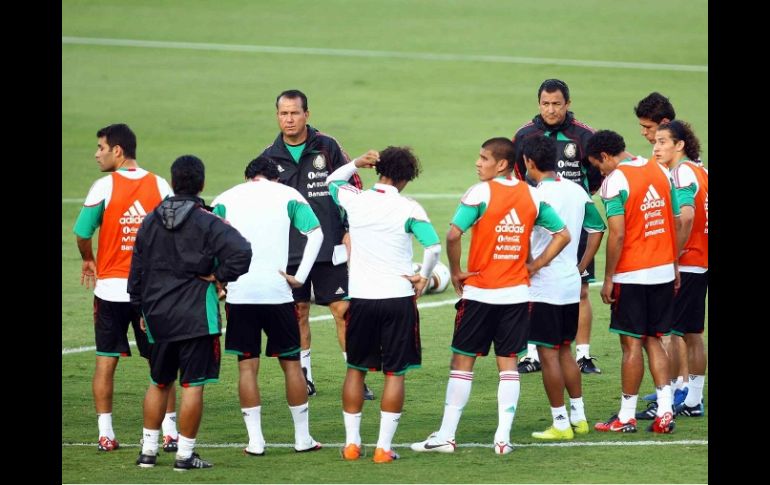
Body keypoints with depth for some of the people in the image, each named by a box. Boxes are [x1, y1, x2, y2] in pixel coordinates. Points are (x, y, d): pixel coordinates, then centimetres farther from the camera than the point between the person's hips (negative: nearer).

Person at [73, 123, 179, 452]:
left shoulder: (104, 187, -9)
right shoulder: (160, 186, -1)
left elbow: (82, 234, -7)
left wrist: (89, 261, 13)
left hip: (111, 287, -2)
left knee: (105, 360, 7)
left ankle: (105, 433, 5)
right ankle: (169, 432, 5)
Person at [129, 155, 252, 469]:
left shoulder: (150, 222, 6)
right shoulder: (207, 223, -10)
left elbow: (137, 269, 12)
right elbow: (241, 252, -24)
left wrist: (140, 308, 22)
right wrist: (219, 276, -8)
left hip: (157, 314, 5)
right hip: (196, 314, -5)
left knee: (158, 383, 18)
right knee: (192, 385, 0)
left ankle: (148, 450, 21)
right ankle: (185, 455, 0)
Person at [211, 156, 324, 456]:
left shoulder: (226, 198, 10)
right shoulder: (288, 196, 6)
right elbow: (315, 233, -5)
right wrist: (300, 277, -4)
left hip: (239, 293, 1)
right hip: (277, 292, -1)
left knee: (247, 365, 6)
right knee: (291, 363, 10)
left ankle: (255, 441, 3)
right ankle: (303, 437, 15)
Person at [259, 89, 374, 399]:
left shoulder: (327, 147, -1)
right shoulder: (270, 157, 5)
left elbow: (352, 187, 4)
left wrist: (350, 231, -3)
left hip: (330, 247, -2)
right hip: (289, 251, 2)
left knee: (342, 310, -4)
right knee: (298, 313, 6)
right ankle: (304, 377, 17)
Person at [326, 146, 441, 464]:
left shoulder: (354, 200, 1)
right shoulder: (409, 209, -8)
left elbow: (332, 181, 23)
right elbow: (433, 246, -17)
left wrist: (356, 164, 10)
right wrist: (424, 277, -1)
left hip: (361, 298, 3)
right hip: (398, 297, -3)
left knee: (356, 370, 16)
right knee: (395, 373, 4)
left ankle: (351, 442, 16)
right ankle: (383, 447, 0)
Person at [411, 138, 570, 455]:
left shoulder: (480, 193, -12)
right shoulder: (532, 196, 3)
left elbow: (453, 235, -21)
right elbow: (563, 235, 9)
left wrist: (456, 272, -8)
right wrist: (536, 264, 8)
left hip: (479, 291, -4)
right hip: (517, 292, 4)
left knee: (462, 360, 5)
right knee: (508, 363, 7)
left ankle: (446, 436, 7)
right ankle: (503, 437, 1)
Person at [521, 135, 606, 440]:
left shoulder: (538, 196, -16)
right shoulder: (577, 192, 7)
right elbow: (597, 230, 14)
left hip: (543, 287, -7)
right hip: (571, 285, 7)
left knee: (548, 355, 0)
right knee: (565, 351, 19)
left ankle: (560, 424, 3)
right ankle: (578, 417, 21)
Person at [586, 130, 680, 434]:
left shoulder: (615, 181, -13)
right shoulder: (659, 172, 8)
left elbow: (617, 235, -17)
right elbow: (675, 224, 12)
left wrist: (608, 278, -10)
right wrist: (675, 268, 19)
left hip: (631, 275, -6)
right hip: (663, 270, 6)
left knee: (632, 344, 1)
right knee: (653, 341, 13)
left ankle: (626, 417, 7)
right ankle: (665, 411, 5)